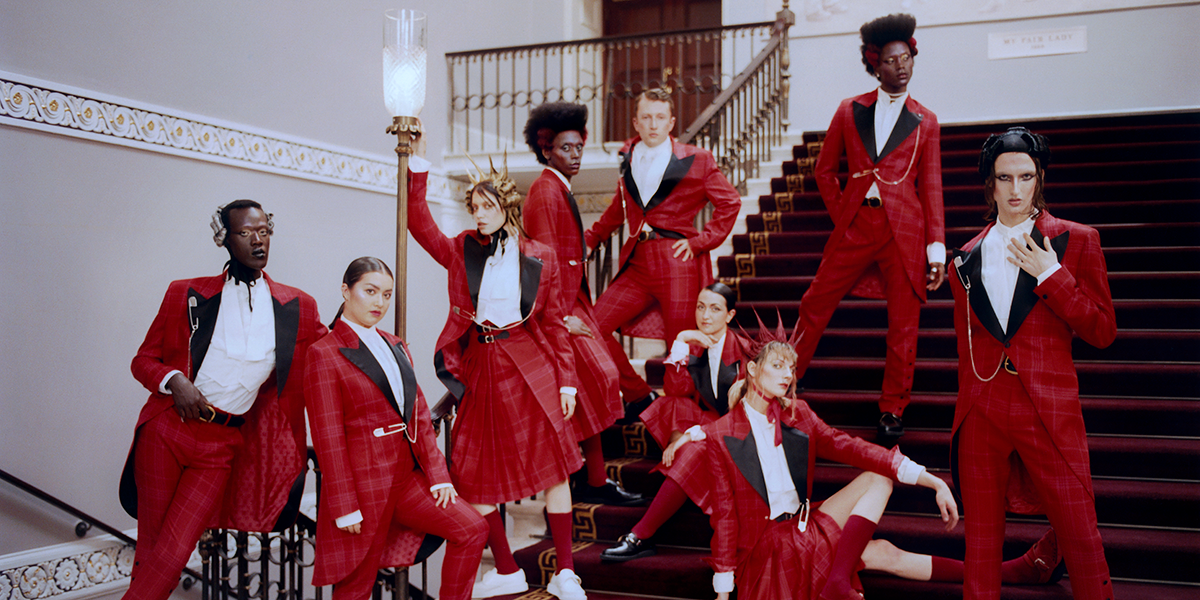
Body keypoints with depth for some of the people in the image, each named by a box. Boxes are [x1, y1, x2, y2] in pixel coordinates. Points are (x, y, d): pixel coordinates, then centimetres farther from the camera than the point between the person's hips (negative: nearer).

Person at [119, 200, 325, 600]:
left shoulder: (297, 308, 5)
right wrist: (174, 380, -11)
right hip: (166, 431, 0)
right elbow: (144, 360, 8)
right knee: (148, 551, 5)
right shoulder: (188, 294, 4)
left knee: (172, 556, -7)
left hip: (223, 445, 0)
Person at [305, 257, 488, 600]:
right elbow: (328, 438, -11)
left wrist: (437, 474, 2)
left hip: (407, 475, 7)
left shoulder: (396, 347, 14)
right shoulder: (324, 354, -8)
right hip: (364, 480, -7)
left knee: (472, 530, -2)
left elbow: (420, 415, 12)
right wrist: (345, 507, -14)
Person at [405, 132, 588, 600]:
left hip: (529, 368, -2)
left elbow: (555, 324, 4)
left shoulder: (539, 258, 2)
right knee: (474, 476, 5)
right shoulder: (461, 251, 6)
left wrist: (566, 382, 1)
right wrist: (418, 168, -12)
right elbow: (419, 224, -6)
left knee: (553, 467, -3)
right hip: (480, 370, 2)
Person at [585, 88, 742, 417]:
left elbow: (730, 201, 2)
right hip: (638, 264, 5)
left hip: (678, 264, -5)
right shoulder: (629, 158, 12)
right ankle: (639, 396, 12)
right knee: (593, 326, -3)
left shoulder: (695, 159, -1)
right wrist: (589, 239, 22)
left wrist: (701, 241, -5)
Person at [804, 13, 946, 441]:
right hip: (855, 225, 1)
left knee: (903, 325, 2)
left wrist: (937, 249, -1)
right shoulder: (850, 111, 8)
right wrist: (840, 214, 5)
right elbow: (824, 169, 15)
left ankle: (892, 412, 15)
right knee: (814, 306, 3)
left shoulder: (925, 122, 7)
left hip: (905, 229, -1)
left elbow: (931, 188, 5)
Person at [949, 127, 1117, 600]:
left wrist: (1050, 275, -9)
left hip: (1049, 408, -2)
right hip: (982, 410, 3)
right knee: (981, 539, 9)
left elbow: (1103, 331, 0)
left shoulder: (1076, 241, 5)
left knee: (1081, 537, -2)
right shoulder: (968, 258, 12)